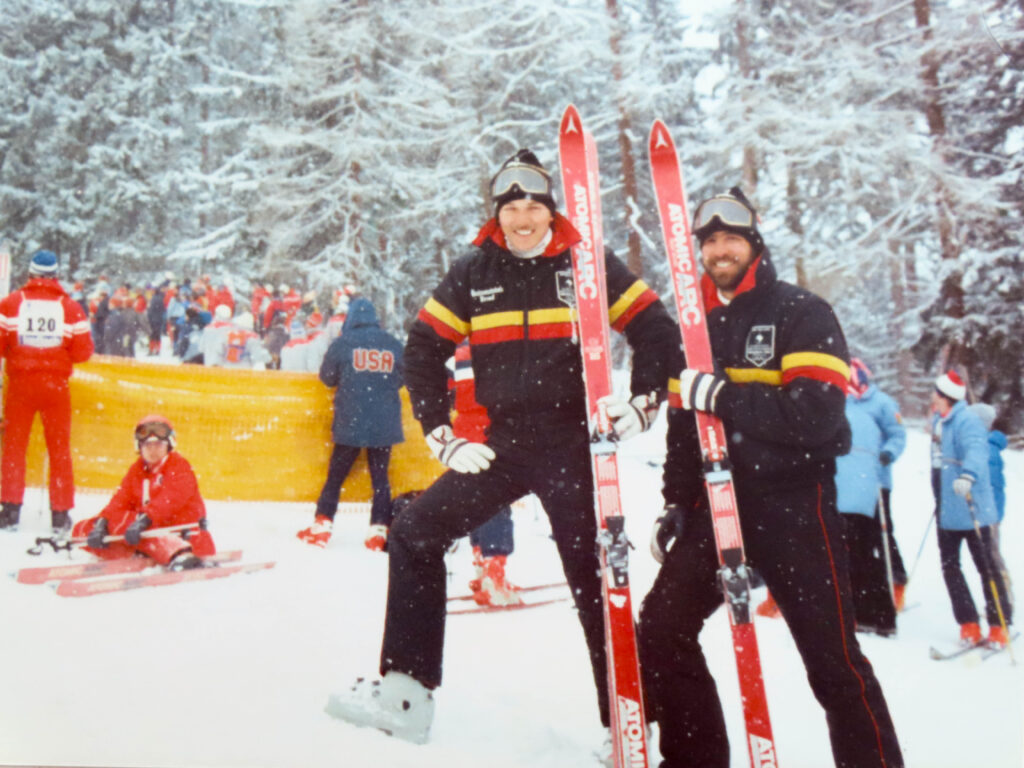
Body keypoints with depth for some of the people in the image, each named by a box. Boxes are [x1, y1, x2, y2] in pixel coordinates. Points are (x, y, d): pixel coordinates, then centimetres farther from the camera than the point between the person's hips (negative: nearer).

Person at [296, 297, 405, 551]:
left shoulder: (342, 343, -4)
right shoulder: (394, 344, 3)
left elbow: (327, 377, 6)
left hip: (350, 423, -2)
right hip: (384, 424, 2)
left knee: (336, 475, 10)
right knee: (380, 477, 9)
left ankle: (322, 526, 10)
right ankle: (379, 531, 6)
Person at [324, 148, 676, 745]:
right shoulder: (474, 273, 6)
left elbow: (658, 333, 4)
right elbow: (424, 350, 10)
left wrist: (642, 407, -5)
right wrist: (443, 437, 3)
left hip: (573, 446, -3)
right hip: (503, 445, 4)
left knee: (594, 579, -1)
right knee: (414, 535, -1)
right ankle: (405, 692, 9)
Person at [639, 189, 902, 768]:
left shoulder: (804, 314, -5)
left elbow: (816, 414, -19)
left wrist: (721, 395, -22)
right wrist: (677, 501, 13)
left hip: (792, 502, -5)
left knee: (833, 658, 0)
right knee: (661, 629, 2)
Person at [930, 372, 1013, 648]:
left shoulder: (967, 420, -16)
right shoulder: (939, 421, 10)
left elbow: (976, 450, -34)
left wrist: (968, 476, -53)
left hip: (972, 509, -8)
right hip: (947, 509, 8)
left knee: (986, 568, 2)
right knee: (949, 567, 9)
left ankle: (1000, 626, 14)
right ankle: (969, 625, 17)